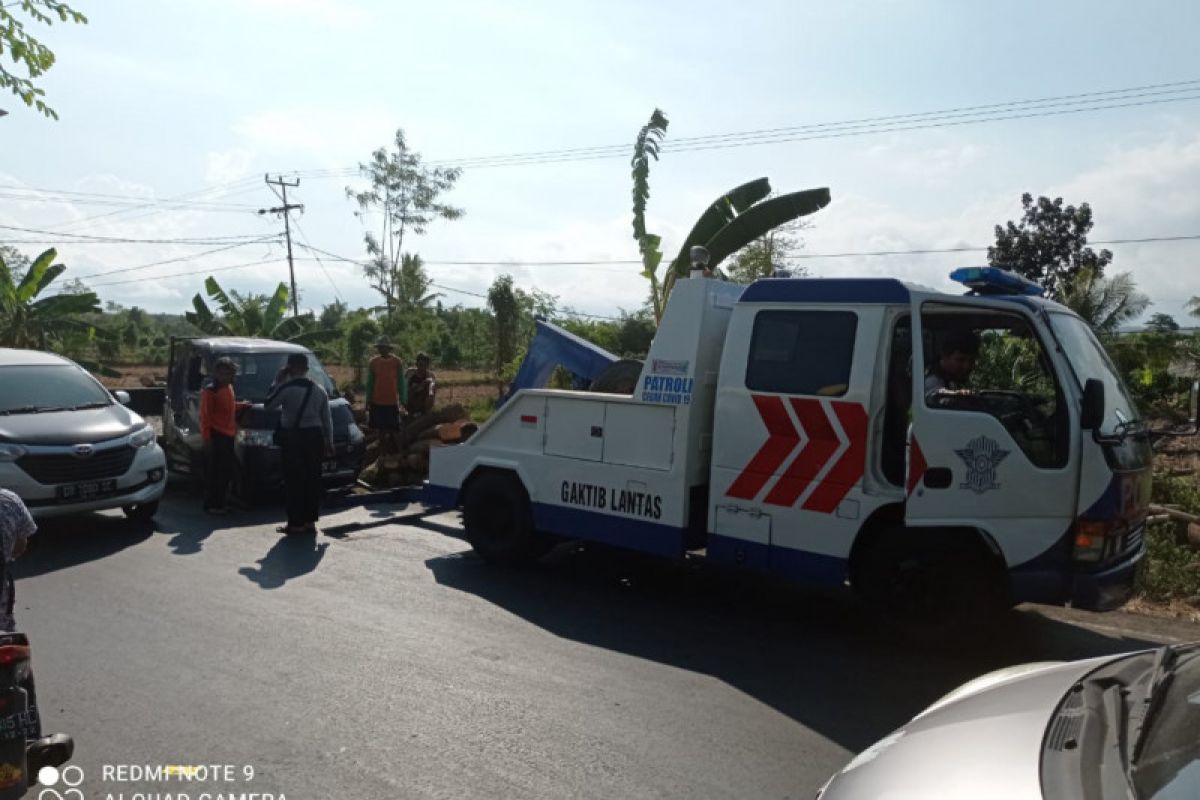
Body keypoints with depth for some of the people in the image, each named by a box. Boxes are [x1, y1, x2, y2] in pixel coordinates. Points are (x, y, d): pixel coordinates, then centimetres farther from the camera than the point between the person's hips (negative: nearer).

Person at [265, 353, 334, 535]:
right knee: (312, 479, 9)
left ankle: (295, 523, 3)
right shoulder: (319, 391, 6)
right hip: (315, 437, 5)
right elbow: (327, 419, 8)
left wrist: (277, 383, 6)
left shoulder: (286, 389, -12)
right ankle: (310, 521, 14)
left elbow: (268, 405, 1)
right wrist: (329, 443, 15)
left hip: (294, 438, -5)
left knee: (294, 480, 1)